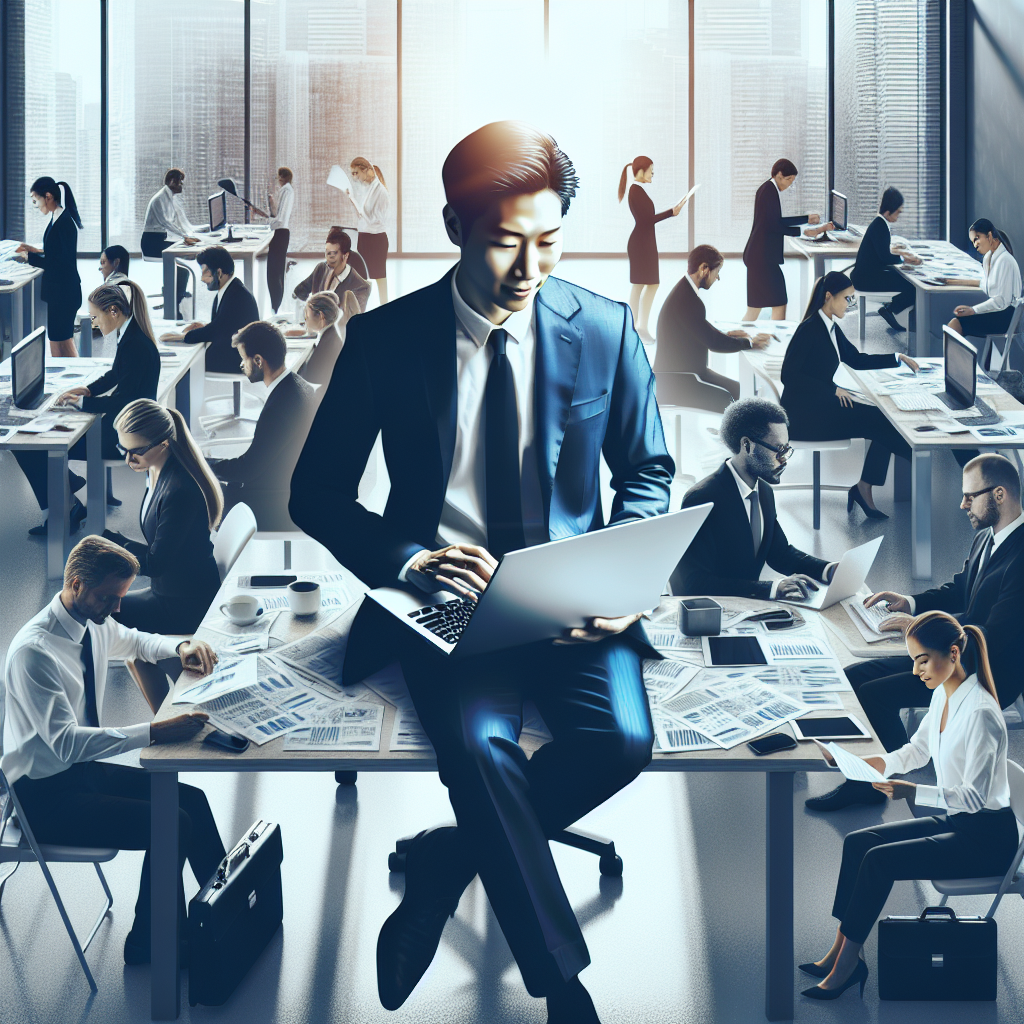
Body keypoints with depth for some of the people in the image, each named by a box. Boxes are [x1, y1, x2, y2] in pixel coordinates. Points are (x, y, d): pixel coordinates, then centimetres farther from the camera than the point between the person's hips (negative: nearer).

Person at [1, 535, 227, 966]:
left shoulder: (94, 623, 0)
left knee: (192, 801, -1)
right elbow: (67, 742, -33)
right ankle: (149, 945, 0)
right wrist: (155, 731, -37)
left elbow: (136, 642, 24)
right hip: (44, 794, -9)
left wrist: (181, 647, 2)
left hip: (83, 768, 9)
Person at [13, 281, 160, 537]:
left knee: (30, 450, -9)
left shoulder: (136, 345, -25)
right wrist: (87, 389, 5)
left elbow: (122, 400, -24)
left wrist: (83, 402, -12)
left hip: (125, 438, -10)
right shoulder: (130, 336, 5)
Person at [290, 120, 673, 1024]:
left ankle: (442, 864, -2)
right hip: (445, 593, -2)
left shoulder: (606, 330, 1)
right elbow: (318, 493, 3)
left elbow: (647, 472, 12)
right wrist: (407, 560, -16)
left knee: (622, 737, -27)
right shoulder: (385, 340, -2)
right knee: (479, 739, -31)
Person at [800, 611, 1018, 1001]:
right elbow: (916, 752, 16)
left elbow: (974, 796, -25)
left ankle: (847, 965, -9)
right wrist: (860, 763, 0)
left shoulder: (980, 713, -25)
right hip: (954, 821, 9)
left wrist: (912, 791, -34)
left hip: (985, 837, -9)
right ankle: (841, 951, -2)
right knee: (856, 842, -2)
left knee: (879, 860, -20)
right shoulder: (942, 694, 3)